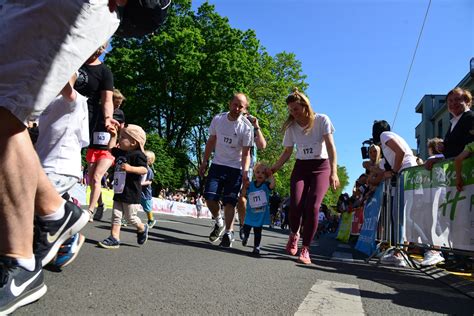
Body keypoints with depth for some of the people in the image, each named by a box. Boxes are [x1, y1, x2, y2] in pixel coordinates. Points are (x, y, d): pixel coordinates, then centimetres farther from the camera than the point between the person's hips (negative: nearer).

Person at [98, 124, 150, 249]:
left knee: (130, 217, 4)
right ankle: (114, 239, 8)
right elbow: (110, 149, 28)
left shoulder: (137, 154, -15)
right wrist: (113, 136, 21)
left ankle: (142, 229, 30)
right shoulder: (120, 152, 10)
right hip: (119, 192, 8)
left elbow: (144, 169, -23)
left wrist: (130, 168, -37)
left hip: (131, 193, -8)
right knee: (116, 216, 5)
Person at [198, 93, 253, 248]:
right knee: (210, 197, -3)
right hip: (217, 165, 3)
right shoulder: (218, 119, -2)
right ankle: (218, 222, 23)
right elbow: (211, 142, 9)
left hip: (235, 168, -3)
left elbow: (246, 153, -9)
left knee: (229, 202, -3)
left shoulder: (246, 127, -12)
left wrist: (245, 171, -22)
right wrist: (204, 162, 9)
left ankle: (229, 233, 11)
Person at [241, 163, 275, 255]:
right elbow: (243, 194, 2)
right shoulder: (251, 185, 1)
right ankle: (245, 237, 39)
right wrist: (245, 187, -14)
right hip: (250, 212, 2)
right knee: (246, 227, 6)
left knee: (258, 231, 5)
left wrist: (271, 176, -22)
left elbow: (272, 186, -29)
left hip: (261, 213, -2)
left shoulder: (266, 185, -7)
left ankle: (256, 247, 19)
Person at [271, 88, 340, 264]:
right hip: (300, 167, 3)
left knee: (312, 206, -19)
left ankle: (305, 249, -7)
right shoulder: (291, 127, 2)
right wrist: (273, 168, -3)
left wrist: (333, 172, -25)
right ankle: (294, 234, 16)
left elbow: (330, 146, -14)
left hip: (321, 166, -2)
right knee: (295, 205, -16)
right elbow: (287, 152, 9)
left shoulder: (322, 120, -9)